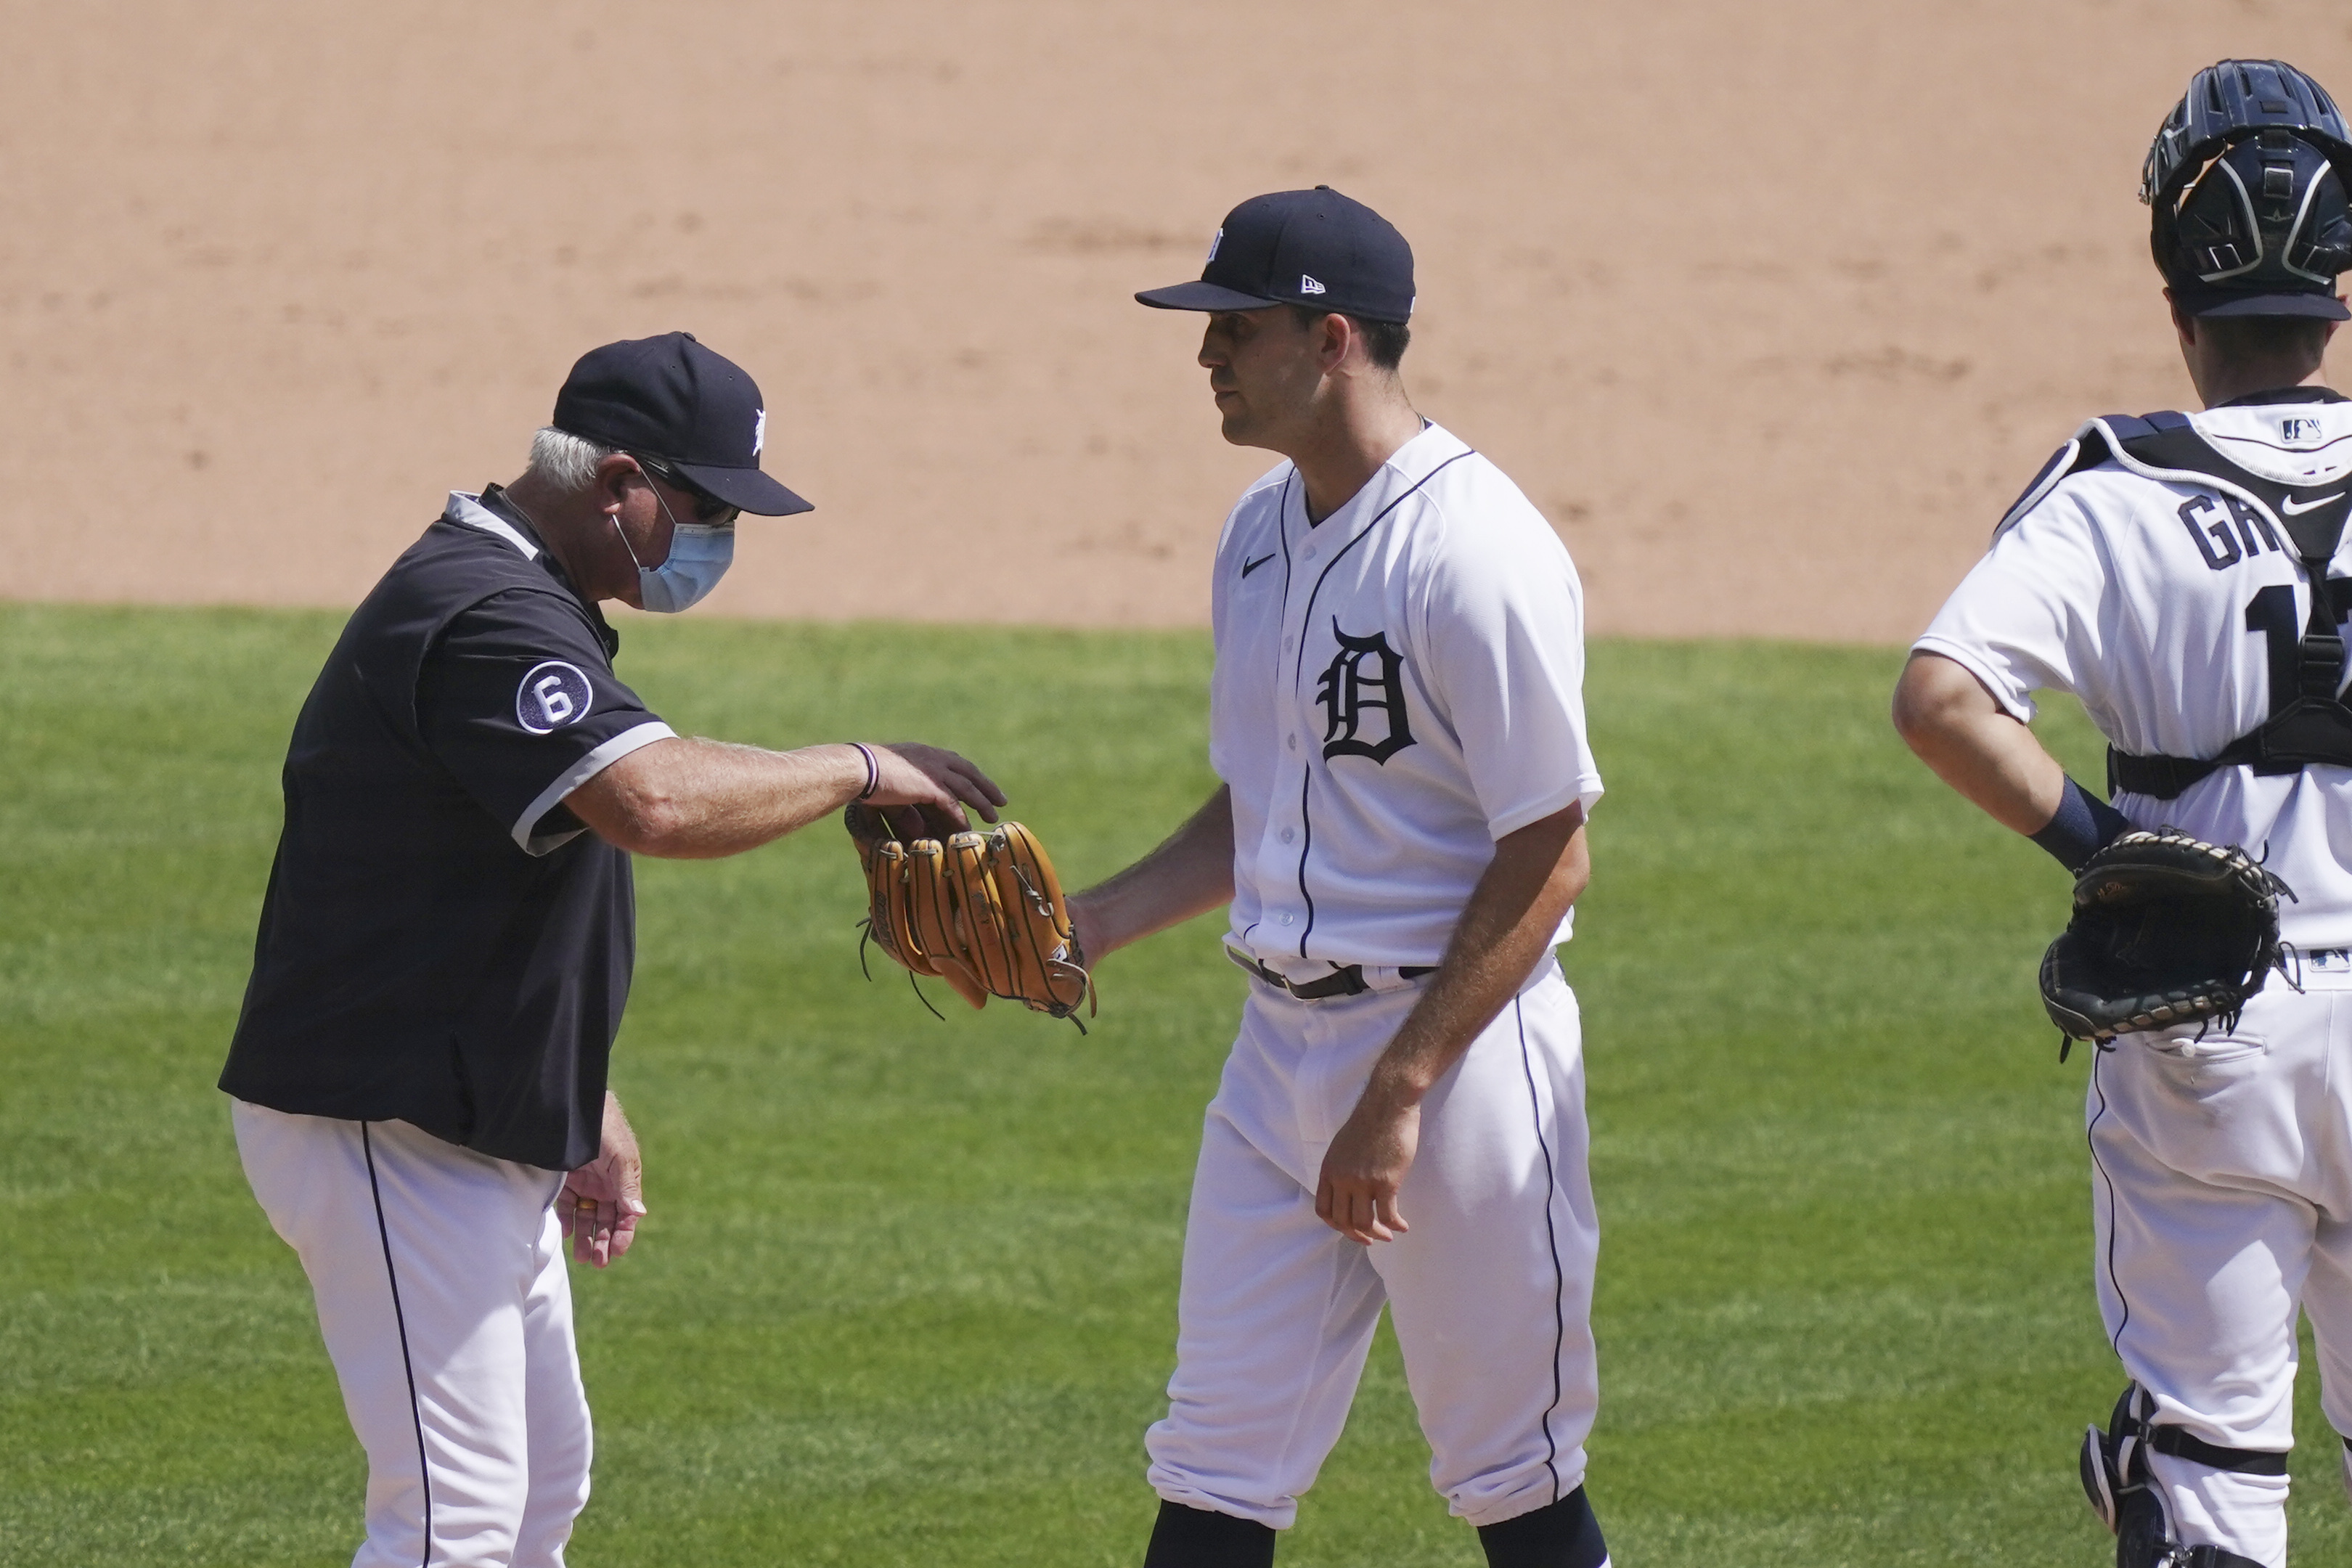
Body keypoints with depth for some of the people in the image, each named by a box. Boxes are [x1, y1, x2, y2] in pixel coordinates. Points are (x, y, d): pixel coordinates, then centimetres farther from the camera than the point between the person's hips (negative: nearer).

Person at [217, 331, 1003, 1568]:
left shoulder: (511, 597, 15)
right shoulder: (487, 617, -21)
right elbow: (659, 801, -38)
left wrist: (584, 1107, 24)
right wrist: (858, 771, -24)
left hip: (475, 1133, 11)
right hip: (389, 1138, -11)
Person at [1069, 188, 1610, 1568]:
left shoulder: (1477, 552, -17)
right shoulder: (1262, 533, 11)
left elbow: (1549, 859, -17)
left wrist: (1399, 1094, -19)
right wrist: (1089, 925, 8)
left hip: (1459, 1037, -8)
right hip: (1283, 1039, 8)